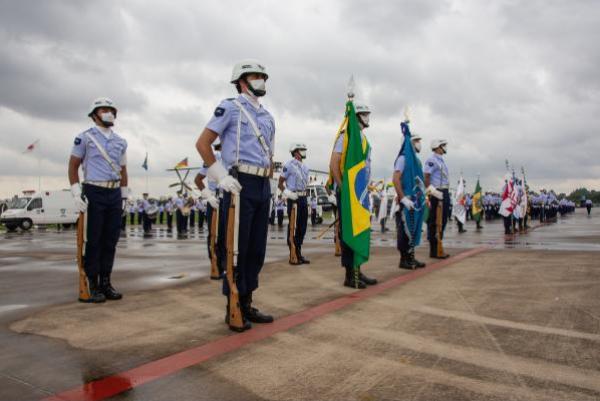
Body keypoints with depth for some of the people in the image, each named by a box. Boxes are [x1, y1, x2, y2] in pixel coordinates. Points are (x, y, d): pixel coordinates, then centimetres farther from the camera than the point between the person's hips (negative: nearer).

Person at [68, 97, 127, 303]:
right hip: (94, 193, -5)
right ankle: (92, 284, 7)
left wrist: (124, 195, 16)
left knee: (111, 240, 6)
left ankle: (106, 282, 15)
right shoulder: (85, 137, 1)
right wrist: (76, 193, -10)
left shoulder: (121, 141, 15)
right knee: (94, 240, -2)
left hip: (115, 193, 5)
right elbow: (73, 166, 0)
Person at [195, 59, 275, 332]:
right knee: (237, 248, -4)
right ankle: (233, 309, 8)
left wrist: (268, 181, 15)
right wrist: (221, 177, -13)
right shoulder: (230, 107, 0)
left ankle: (247, 304, 21)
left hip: (263, 187, 8)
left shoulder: (267, 116, 21)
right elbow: (202, 143, -7)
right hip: (241, 185, -7)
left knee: (257, 248, 10)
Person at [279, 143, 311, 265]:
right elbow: (280, 183, -6)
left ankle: (298, 253, 19)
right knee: (293, 227, -4)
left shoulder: (305, 167, 17)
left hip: (303, 198, 8)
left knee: (302, 227, 10)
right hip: (294, 199, -8)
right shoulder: (289, 165, -5)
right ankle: (293, 256, 1)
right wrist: (287, 193, -20)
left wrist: (305, 197, 18)